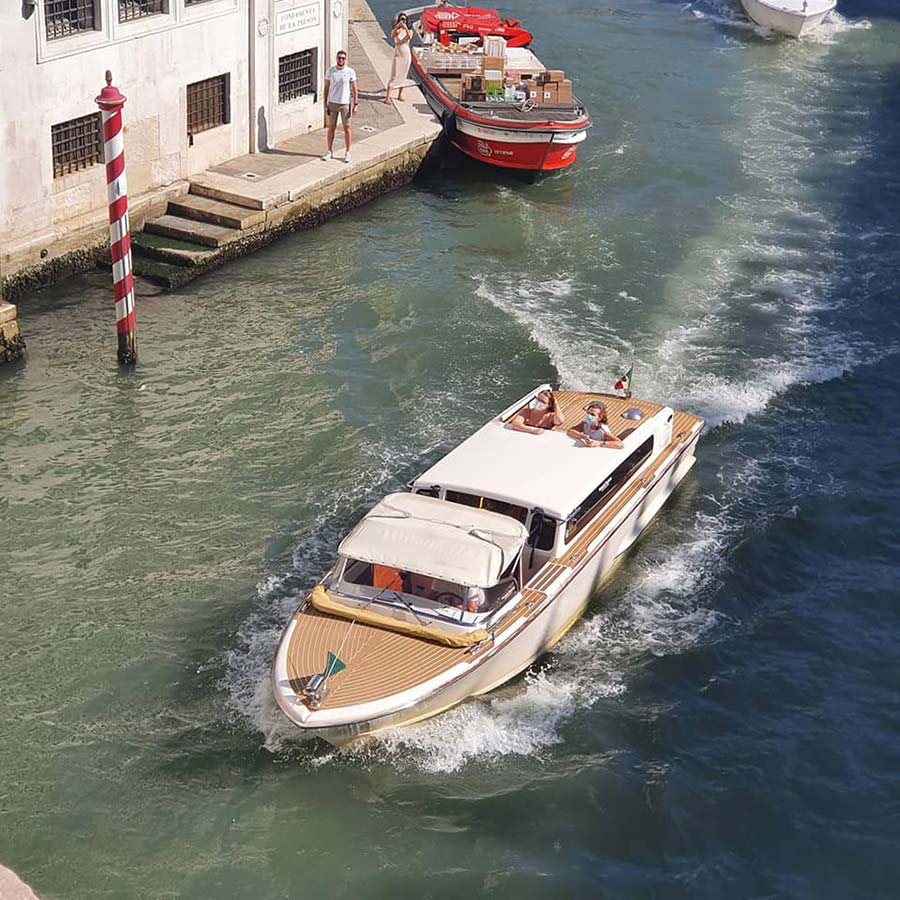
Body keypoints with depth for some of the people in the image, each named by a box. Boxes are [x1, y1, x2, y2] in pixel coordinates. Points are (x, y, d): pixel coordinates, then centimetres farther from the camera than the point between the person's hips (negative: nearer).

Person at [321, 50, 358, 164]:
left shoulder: (350, 72, -5)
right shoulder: (330, 71, -2)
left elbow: (354, 89, 0)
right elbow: (326, 88, 3)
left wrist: (355, 104, -6)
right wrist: (325, 104, 0)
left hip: (345, 103, -1)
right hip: (332, 103, 1)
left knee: (347, 128, 3)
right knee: (331, 127, 8)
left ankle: (347, 153, 13)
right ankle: (329, 152, 17)